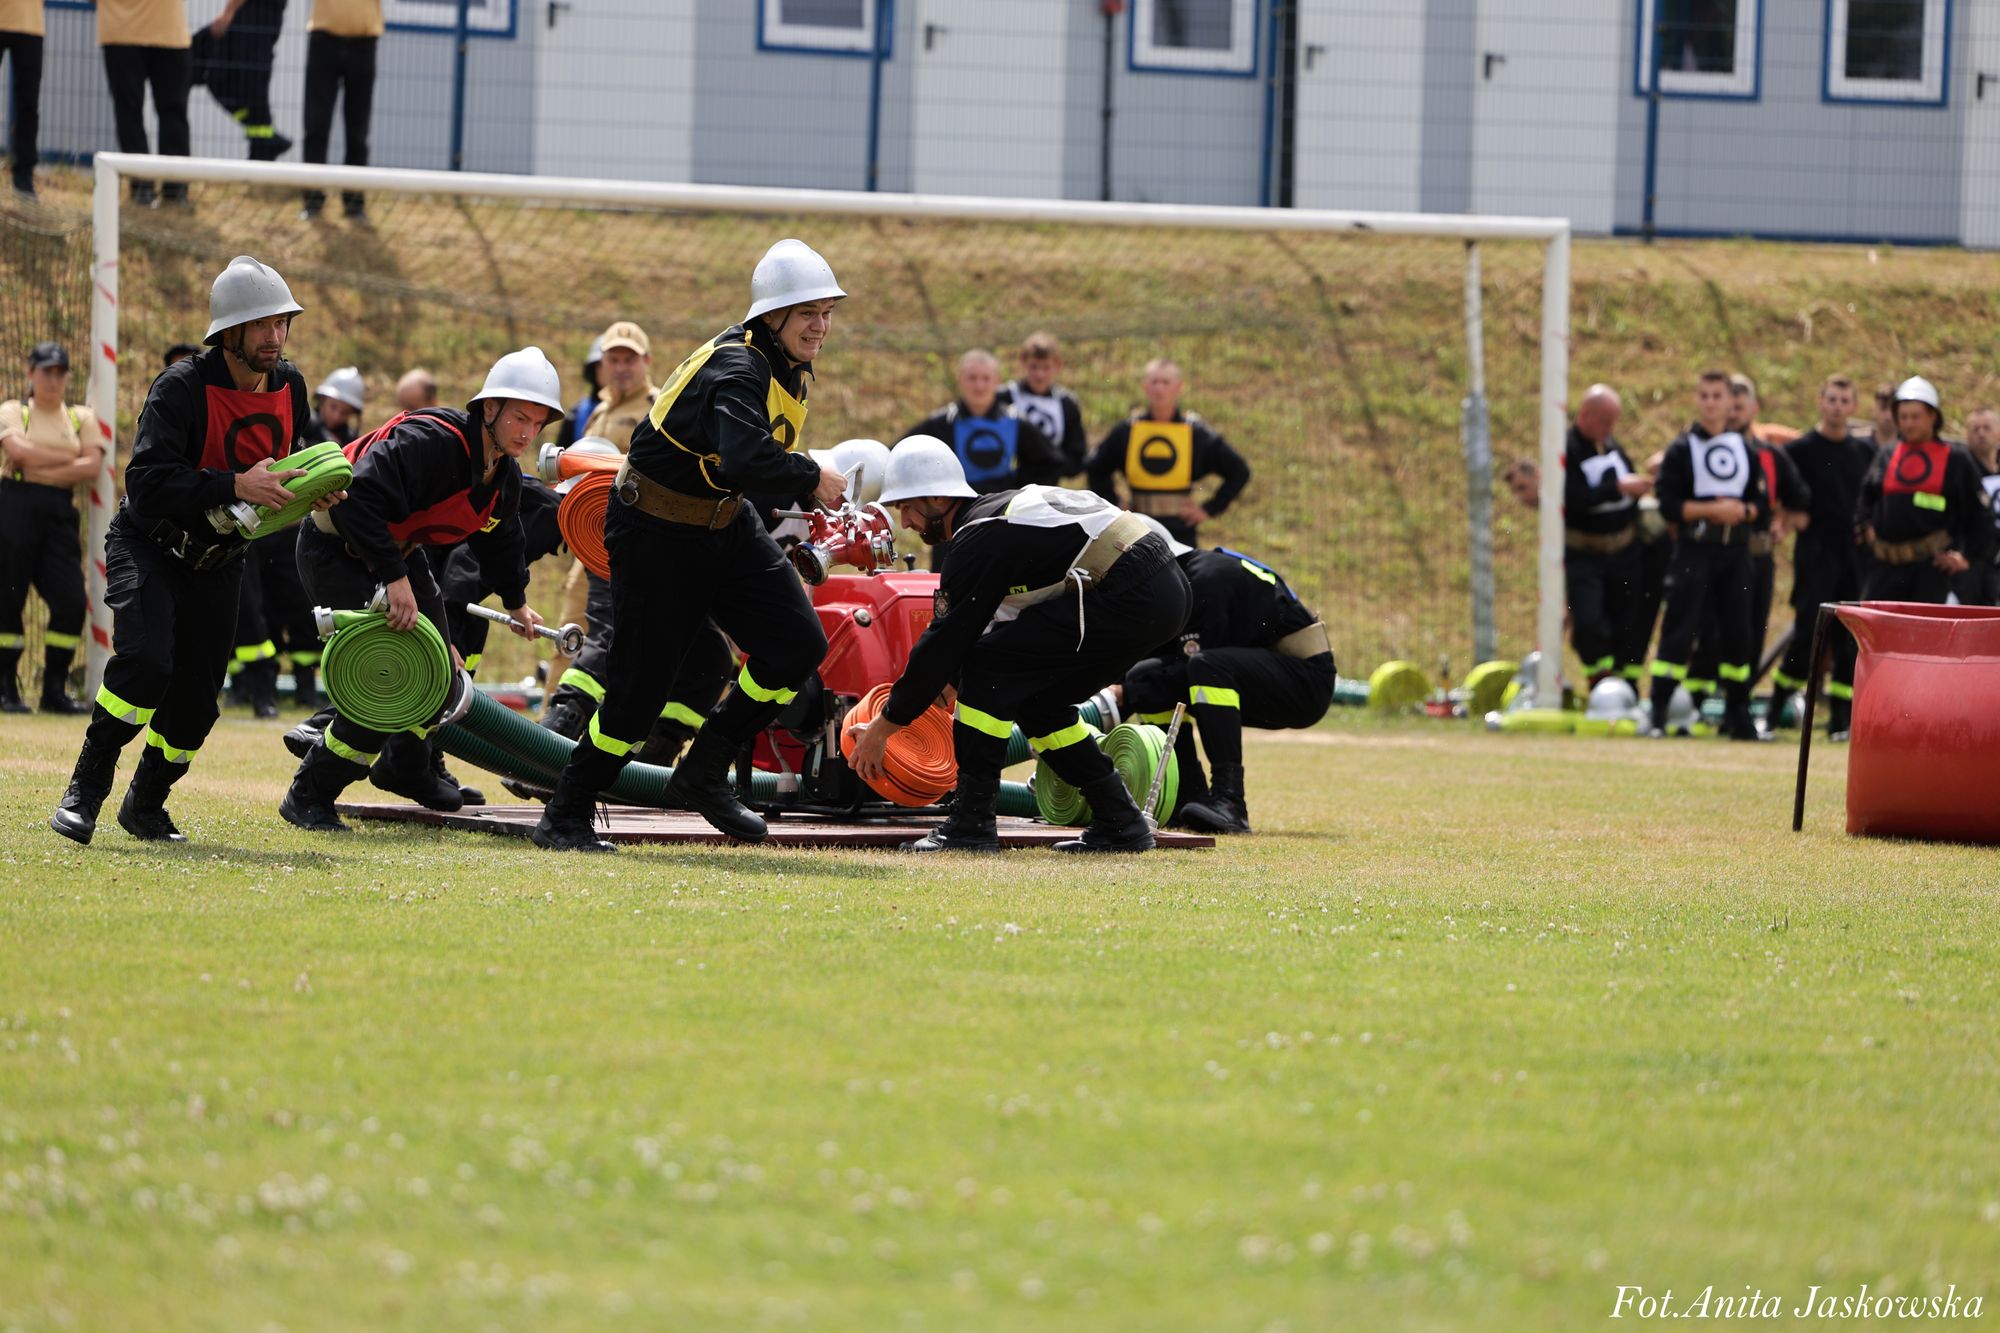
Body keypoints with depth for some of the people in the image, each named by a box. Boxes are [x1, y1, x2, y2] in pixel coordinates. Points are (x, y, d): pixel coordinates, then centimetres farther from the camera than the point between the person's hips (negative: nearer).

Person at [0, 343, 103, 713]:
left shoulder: (82, 418, 15)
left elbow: (92, 467, -2)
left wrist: (38, 469, -10)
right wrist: (69, 460, -6)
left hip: (60, 512, 3)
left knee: (71, 601, -6)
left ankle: (54, 690, 3)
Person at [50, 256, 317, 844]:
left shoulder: (289, 386, -2)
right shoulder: (181, 388, -23)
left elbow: (283, 467, 16)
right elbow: (146, 482, -32)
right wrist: (235, 486, -39)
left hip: (218, 563, 6)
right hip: (148, 548, -6)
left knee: (197, 699, 3)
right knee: (146, 660, -27)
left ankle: (146, 805, 26)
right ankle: (85, 792, -14)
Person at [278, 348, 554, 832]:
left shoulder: (506, 476, -2)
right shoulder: (429, 442, -32)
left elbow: (500, 539, 21)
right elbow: (359, 497, -42)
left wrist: (516, 602, 34)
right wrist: (394, 578, -42)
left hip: (398, 551, 9)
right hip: (337, 551, -9)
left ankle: (406, 769, 45)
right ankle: (308, 796, -9)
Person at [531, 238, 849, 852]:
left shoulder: (785, 363, 2)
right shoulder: (736, 371, -27)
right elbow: (745, 460, -45)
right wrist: (812, 475, -32)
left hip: (725, 525, 8)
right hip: (658, 533, -8)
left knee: (799, 643, -7)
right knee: (642, 682, -4)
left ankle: (704, 773, 6)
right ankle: (564, 817, 11)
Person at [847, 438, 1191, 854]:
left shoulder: (979, 539, -9)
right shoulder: (1000, 509, 20)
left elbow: (945, 644, -9)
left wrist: (881, 729, -2)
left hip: (1129, 600, -10)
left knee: (987, 661, -8)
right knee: (1036, 700, 17)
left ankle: (971, 824, -6)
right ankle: (1119, 823, 17)